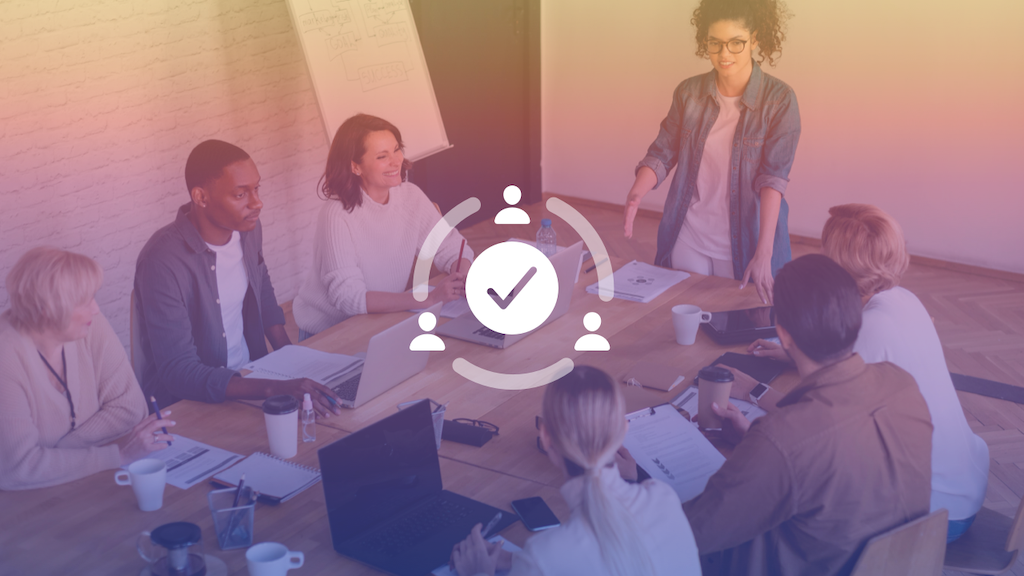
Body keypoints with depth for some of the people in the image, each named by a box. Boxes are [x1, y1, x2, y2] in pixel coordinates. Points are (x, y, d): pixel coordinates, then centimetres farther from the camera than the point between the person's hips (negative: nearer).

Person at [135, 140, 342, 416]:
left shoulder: (247, 228, -2)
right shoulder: (162, 262, -24)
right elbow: (178, 372, -27)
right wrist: (275, 388, -37)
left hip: (248, 377, 7)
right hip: (184, 405, -6)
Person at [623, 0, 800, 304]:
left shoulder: (779, 99, -11)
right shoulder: (688, 92, 0)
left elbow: (773, 176, -18)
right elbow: (662, 154, 1)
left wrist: (764, 254, -27)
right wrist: (636, 194, -20)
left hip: (745, 244, -2)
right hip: (687, 241, 3)